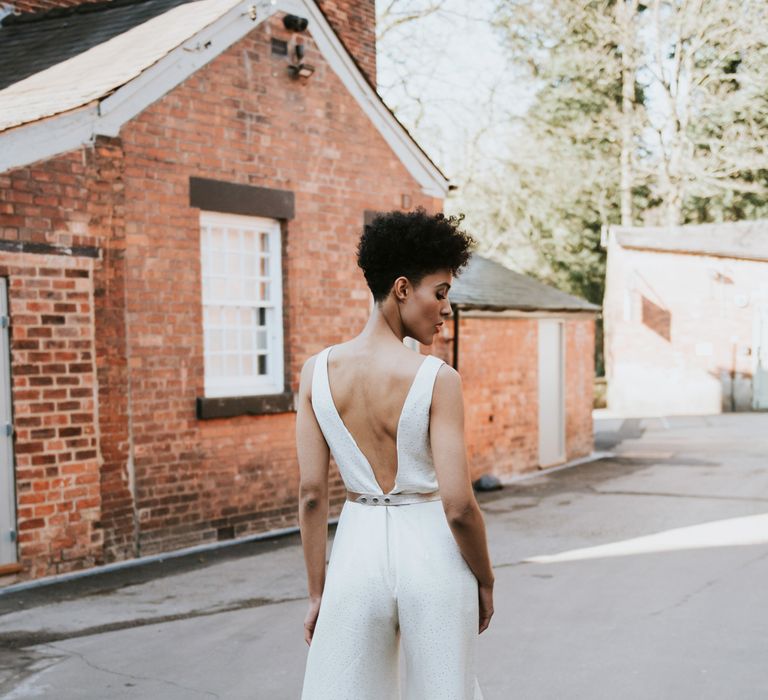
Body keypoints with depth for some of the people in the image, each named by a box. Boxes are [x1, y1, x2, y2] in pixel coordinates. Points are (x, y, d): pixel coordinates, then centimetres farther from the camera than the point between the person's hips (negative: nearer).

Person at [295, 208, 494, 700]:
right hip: (430, 551, -3)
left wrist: (317, 592, 7)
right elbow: (458, 505, -16)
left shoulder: (318, 371, -3)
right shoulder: (437, 378, -14)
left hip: (359, 550, 3)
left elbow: (312, 494, -2)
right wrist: (485, 581, 1)